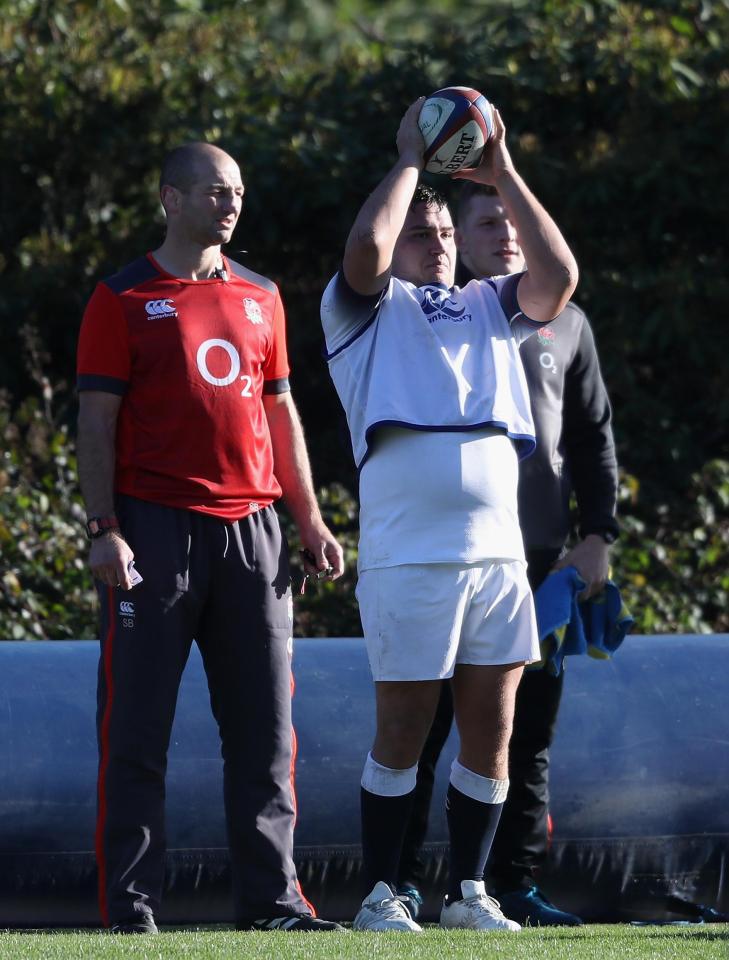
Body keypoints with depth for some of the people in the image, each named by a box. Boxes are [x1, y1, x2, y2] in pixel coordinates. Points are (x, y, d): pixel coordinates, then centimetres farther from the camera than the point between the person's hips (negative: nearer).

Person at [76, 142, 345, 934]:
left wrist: (309, 518, 12)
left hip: (250, 529, 5)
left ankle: (269, 897, 8)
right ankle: (129, 905, -1)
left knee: (264, 721, 4)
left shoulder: (259, 298, 16)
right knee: (138, 727, -4)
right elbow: (97, 421, -3)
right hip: (155, 532, -5)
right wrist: (103, 530, -13)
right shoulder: (125, 299, 0)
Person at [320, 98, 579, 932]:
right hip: (408, 557, -5)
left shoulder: (488, 307, 20)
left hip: (499, 552, 5)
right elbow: (364, 249, -14)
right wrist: (409, 159, -2)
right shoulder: (368, 308, 8)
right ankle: (380, 894, 5)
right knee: (403, 731, -2)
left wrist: (504, 178, 2)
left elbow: (559, 278, 3)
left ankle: (468, 891, 13)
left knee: (491, 729, 5)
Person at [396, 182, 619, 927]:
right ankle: (398, 884, 1)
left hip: (541, 559, 3)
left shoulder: (564, 324, 12)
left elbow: (594, 437, 15)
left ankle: (514, 884, 9)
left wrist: (597, 537, 6)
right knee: (421, 726, -3)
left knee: (528, 732, 4)